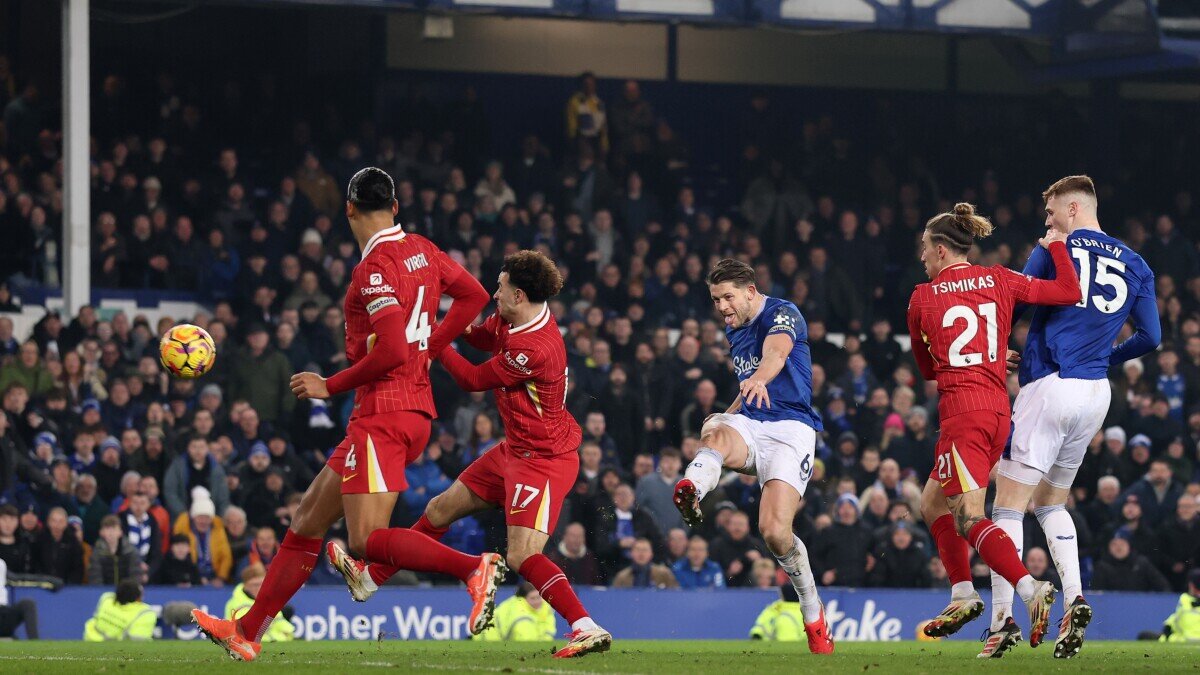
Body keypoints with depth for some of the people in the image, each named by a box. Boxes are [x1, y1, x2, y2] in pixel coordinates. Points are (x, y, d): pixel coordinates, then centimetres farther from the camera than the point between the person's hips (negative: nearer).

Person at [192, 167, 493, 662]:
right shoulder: (421, 251, 10)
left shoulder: (375, 268, -15)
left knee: (366, 540, -14)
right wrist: (430, 348, 20)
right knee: (309, 518, 13)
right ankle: (249, 632, 16)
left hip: (383, 412, -10)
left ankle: (474, 567, -22)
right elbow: (474, 295, 19)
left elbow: (391, 351, -22)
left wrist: (330, 386, -10)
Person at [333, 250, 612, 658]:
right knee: (440, 510, 20)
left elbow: (471, 380, -16)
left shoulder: (533, 349, -29)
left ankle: (588, 629, -25)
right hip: (515, 451, 10)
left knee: (522, 556, -23)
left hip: (544, 459, -10)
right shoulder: (511, 320, -2)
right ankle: (371, 579, 36)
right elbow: (482, 337, 20)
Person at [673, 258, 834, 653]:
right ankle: (692, 490, -69)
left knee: (775, 531, -20)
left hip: (790, 430, -6)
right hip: (749, 427, 6)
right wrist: (729, 413, 20)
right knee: (716, 433, -33)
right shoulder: (733, 331, 19)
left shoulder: (782, 314, -6)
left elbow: (776, 353, -32)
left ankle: (813, 612, 5)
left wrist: (759, 379, -53)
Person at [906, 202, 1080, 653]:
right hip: (998, 409, 7)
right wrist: (1056, 245, 14)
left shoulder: (922, 299, 1)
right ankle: (963, 596, 17)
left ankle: (1030, 590, -29)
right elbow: (1070, 293, 1)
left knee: (969, 519, -11)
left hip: (963, 411, -7)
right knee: (932, 504, 20)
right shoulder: (999, 281, 7)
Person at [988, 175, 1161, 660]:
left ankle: (1002, 619, -12)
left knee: (1009, 504, -3)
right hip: (1096, 393, 6)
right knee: (1051, 502, 21)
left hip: (1049, 387, -6)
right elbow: (1150, 337, 11)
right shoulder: (1135, 265, 11)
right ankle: (1074, 599, 0)